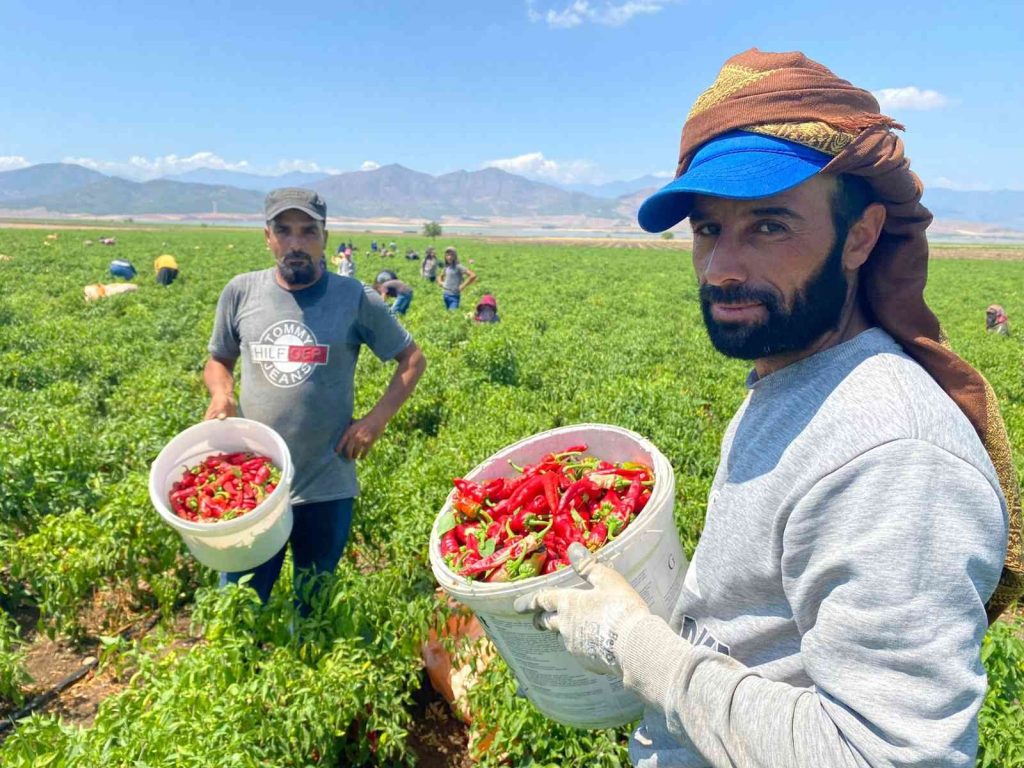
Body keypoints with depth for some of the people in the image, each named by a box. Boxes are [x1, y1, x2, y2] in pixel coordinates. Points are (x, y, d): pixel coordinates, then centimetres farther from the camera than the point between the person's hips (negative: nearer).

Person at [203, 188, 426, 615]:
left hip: (327, 487, -1)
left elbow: (413, 359, 5)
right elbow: (218, 361, 16)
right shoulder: (241, 292, 1)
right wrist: (221, 394, -7)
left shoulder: (354, 298, -5)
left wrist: (377, 418, -7)